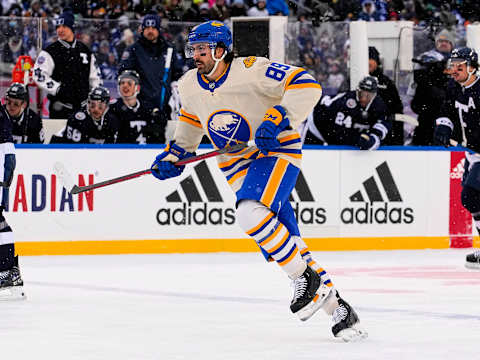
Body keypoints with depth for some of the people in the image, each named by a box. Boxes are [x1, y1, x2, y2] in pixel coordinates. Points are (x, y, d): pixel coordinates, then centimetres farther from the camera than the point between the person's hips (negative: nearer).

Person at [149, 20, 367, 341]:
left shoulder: (251, 70, -19)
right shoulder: (189, 86, 3)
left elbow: (307, 86, -23)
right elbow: (192, 118, 25)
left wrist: (279, 118, -32)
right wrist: (176, 152, 16)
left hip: (277, 151, -6)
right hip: (237, 166, 6)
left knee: (251, 214, -31)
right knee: (285, 239, -3)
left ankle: (307, 279, -14)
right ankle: (337, 308, 4)